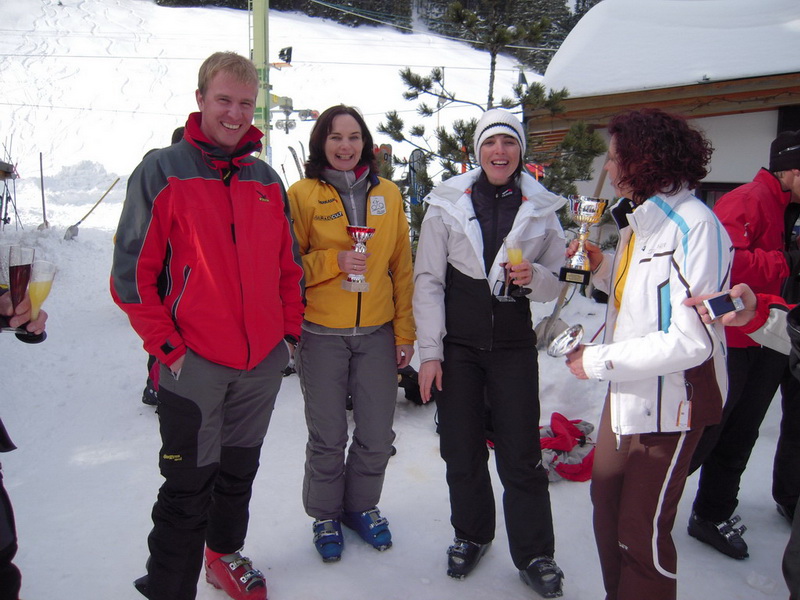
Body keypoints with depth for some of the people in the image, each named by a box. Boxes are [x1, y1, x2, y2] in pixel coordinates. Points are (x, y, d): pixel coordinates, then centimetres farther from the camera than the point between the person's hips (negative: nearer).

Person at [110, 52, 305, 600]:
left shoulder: (267, 179, 8)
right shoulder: (163, 171, -6)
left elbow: (288, 262, 15)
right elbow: (132, 270, -7)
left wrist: (290, 329, 7)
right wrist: (166, 345, -11)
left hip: (262, 361, 5)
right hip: (194, 363, -4)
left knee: (239, 472, 20)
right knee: (188, 490, 4)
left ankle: (226, 554, 42)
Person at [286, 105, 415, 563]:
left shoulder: (388, 194, 5)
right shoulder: (303, 195, -2)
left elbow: (402, 267, 7)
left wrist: (405, 330, 4)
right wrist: (333, 262, -18)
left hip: (378, 334, 3)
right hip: (322, 335, -2)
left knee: (377, 435, 9)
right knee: (328, 436, 7)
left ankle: (362, 504, 36)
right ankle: (326, 515, 32)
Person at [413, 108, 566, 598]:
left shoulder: (542, 208, 2)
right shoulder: (448, 203, -2)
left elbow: (559, 281, 8)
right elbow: (428, 280, -2)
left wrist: (534, 277, -16)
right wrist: (429, 351, -7)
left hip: (514, 346, 0)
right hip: (457, 346, 0)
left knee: (521, 454, 4)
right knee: (462, 450, 11)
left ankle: (534, 555, 23)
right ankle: (472, 534, 35)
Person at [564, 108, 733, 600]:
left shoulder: (695, 226, -21)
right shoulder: (638, 219, 9)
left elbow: (693, 340, -26)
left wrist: (599, 360, -20)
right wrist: (602, 267, 0)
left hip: (669, 399, -9)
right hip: (627, 389, 9)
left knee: (642, 532, 3)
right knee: (607, 504, 21)